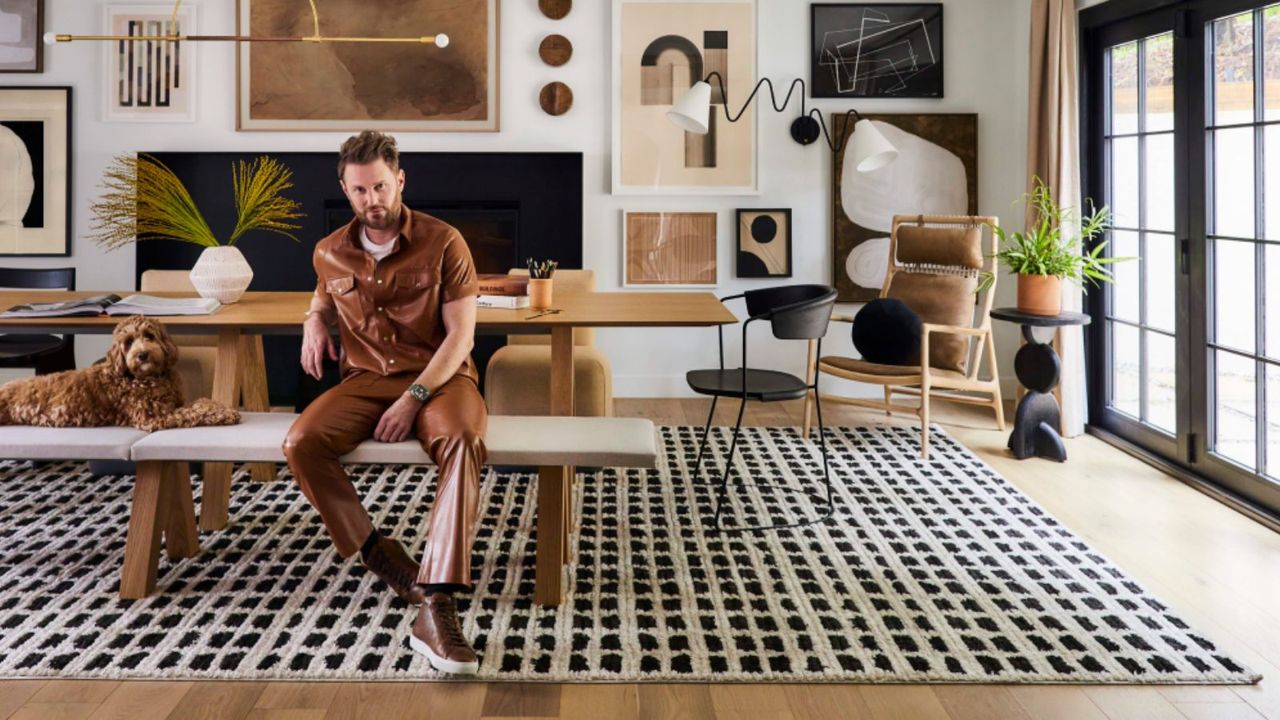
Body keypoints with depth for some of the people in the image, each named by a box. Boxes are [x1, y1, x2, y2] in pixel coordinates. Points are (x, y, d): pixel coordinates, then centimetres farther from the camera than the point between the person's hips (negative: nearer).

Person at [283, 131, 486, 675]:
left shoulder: (443, 242, -6)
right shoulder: (330, 253, 8)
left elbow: (461, 334, -9)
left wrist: (414, 398, -20)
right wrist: (314, 321, 6)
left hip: (438, 378, -3)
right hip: (365, 380, 4)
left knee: (462, 440, -39)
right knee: (300, 443, -27)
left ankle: (436, 608, -45)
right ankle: (380, 557, -13)